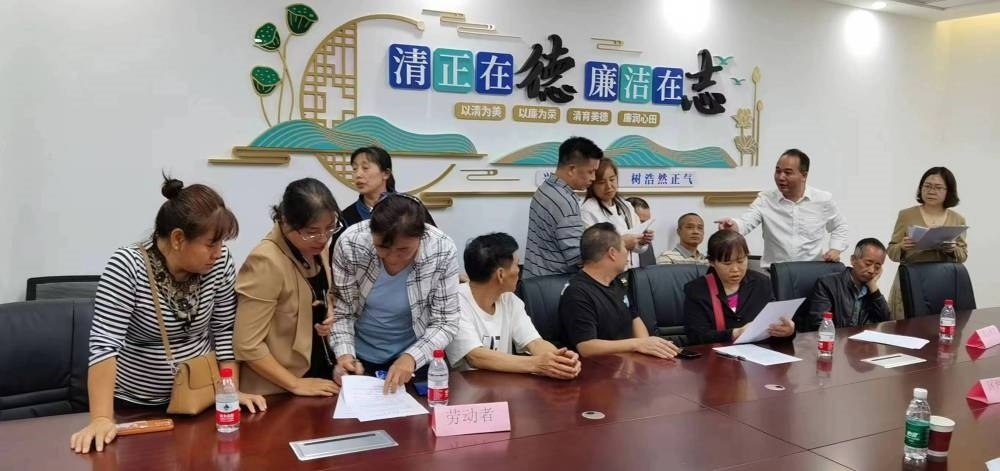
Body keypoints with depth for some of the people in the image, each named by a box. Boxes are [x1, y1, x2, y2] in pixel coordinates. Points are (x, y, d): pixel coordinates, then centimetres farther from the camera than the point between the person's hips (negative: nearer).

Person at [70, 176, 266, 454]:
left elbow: (225, 332, -2)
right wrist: (101, 419, -32)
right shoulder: (126, 267, -22)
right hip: (136, 403, -3)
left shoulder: (220, 263, -11)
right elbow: (104, 344, -26)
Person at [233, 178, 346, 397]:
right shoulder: (266, 262, -25)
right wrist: (295, 384, -20)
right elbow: (247, 345, -24)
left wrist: (329, 315, -3)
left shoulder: (315, 247, -2)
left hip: (320, 369, 7)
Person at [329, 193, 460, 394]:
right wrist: (344, 353, -26)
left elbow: (446, 323, -16)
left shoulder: (442, 251, -24)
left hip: (415, 358, 0)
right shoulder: (350, 243, -24)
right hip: (360, 357, 1)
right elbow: (339, 310, -11)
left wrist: (412, 357, -30)